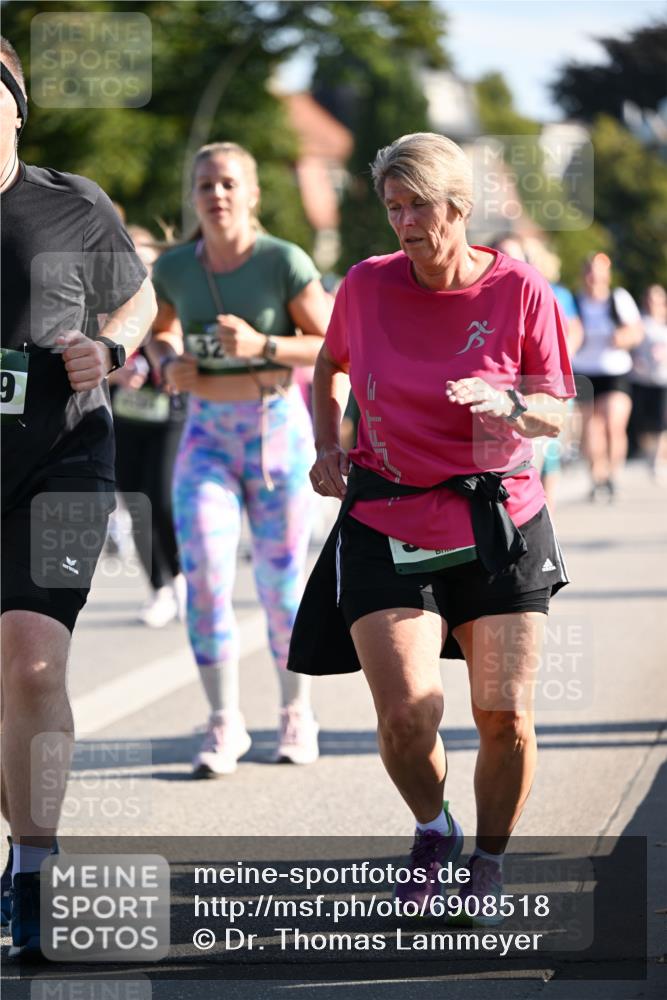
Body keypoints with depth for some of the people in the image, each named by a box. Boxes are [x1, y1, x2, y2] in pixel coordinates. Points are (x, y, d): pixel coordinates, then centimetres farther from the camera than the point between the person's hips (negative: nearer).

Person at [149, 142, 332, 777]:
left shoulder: (284, 263, -13)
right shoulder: (173, 268, -2)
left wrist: (263, 346, -25)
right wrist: (169, 363, -4)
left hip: (278, 429, -2)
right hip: (207, 434, 2)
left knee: (281, 580, 5)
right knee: (204, 574, -14)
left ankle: (296, 711, 26)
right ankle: (224, 724, -6)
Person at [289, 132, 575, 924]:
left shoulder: (519, 290, -4)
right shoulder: (366, 286, 0)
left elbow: (552, 412, 0)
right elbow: (329, 368, 20)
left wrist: (505, 403, -21)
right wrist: (327, 448, 7)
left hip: (499, 523, 0)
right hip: (386, 524, 0)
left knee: (505, 716, -3)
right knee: (406, 715, -12)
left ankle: (489, 860, 22)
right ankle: (433, 832, 19)